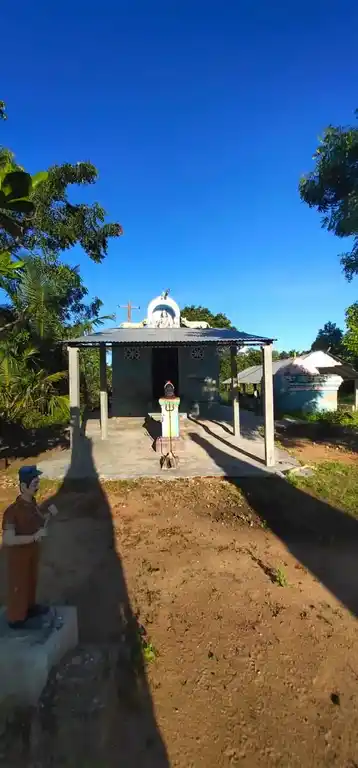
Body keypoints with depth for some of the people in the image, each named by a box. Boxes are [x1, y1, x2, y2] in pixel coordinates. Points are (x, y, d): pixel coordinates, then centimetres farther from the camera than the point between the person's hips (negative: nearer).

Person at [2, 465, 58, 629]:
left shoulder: (32, 504, -6)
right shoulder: (13, 511, -30)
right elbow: (8, 540, -32)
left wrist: (49, 514, -10)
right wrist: (34, 537, -33)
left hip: (32, 550, 7)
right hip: (18, 553, -7)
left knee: (31, 580, 25)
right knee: (18, 585, 13)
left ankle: (30, 607, 48)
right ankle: (16, 619, 34)